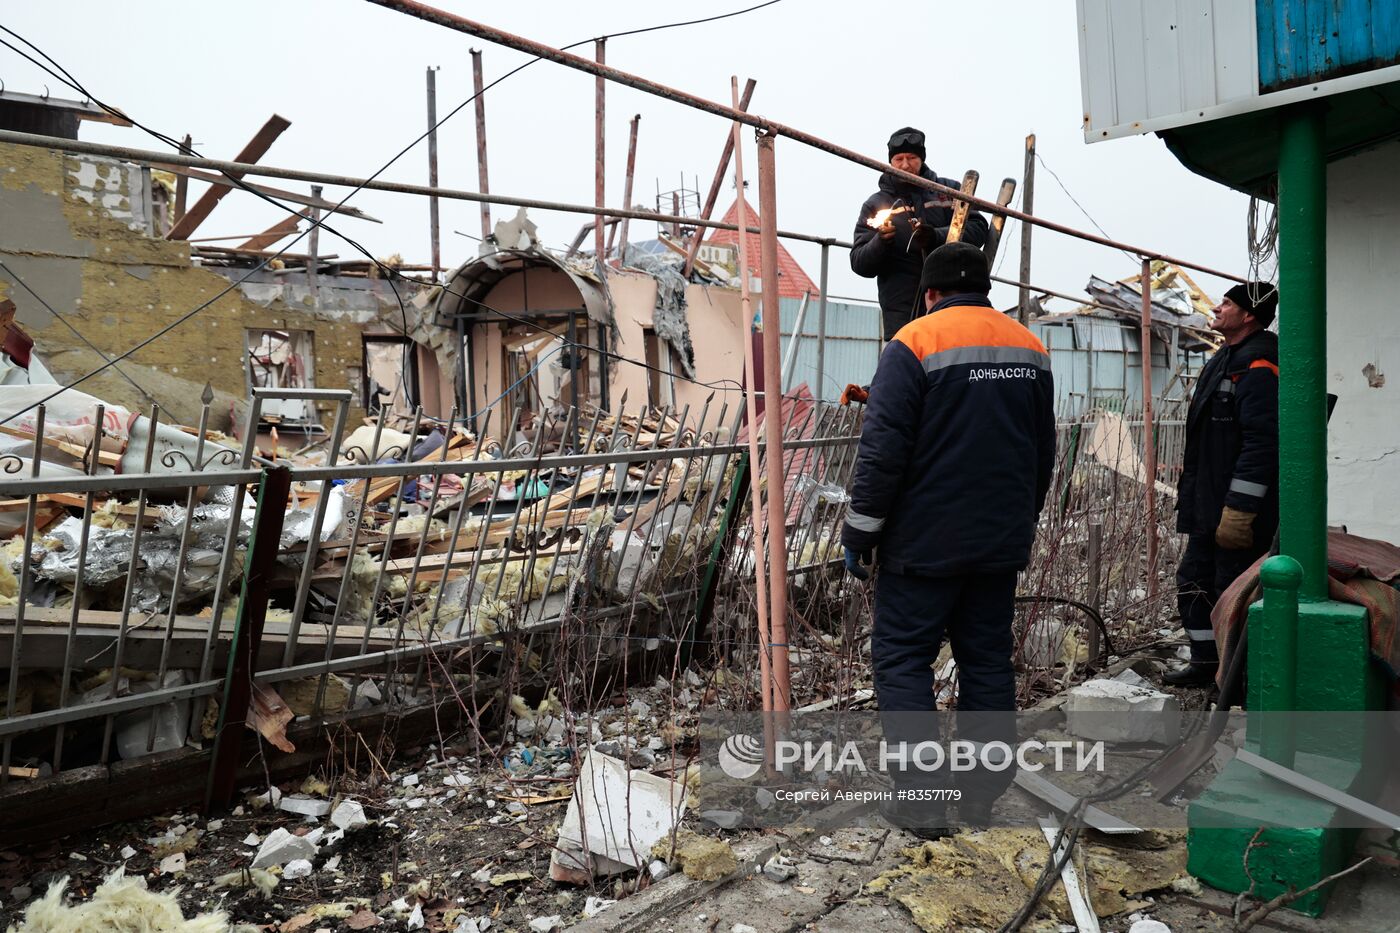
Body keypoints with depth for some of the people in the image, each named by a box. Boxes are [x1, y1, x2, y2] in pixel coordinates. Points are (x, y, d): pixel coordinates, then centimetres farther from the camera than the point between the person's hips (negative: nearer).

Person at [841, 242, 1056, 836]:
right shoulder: (1030, 348, 10)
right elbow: (1044, 453, 17)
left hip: (925, 542, -6)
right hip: (1002, 543, 6)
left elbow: (883, 449, -16)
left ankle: (921, 800, 1)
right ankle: (984, 794, 22)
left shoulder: (914, 343, -11)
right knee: (988, 659, 14)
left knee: (903, 658, 3)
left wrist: (860, 532, -7)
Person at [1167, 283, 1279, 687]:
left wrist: (1238, 509, -26)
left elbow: (1262, 441, -25)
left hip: (1241, 512, -11)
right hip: (1209, 506, 11)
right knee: (1195, 581, 17)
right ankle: (1206, 662, 30)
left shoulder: (1257, 365, -16)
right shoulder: (1225, 359, 17)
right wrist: (1192, 496, 25)